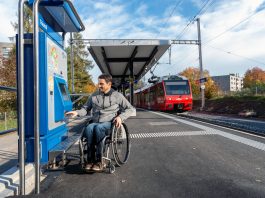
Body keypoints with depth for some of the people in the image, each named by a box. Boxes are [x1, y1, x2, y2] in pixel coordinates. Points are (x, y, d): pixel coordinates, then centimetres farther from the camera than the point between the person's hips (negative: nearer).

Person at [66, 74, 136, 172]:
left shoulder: (117, 96, 6)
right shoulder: (94, 95, 17)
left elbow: (131, 109, 5)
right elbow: (86, 108, 21)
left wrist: (121, 117, -12)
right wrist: (77, 112, -1)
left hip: (109, 123, -3)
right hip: (95, 122, 3)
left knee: (98, 128, -36)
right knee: (89, 128, -32)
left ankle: (99, 161, -28)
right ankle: (90, 160, -25)